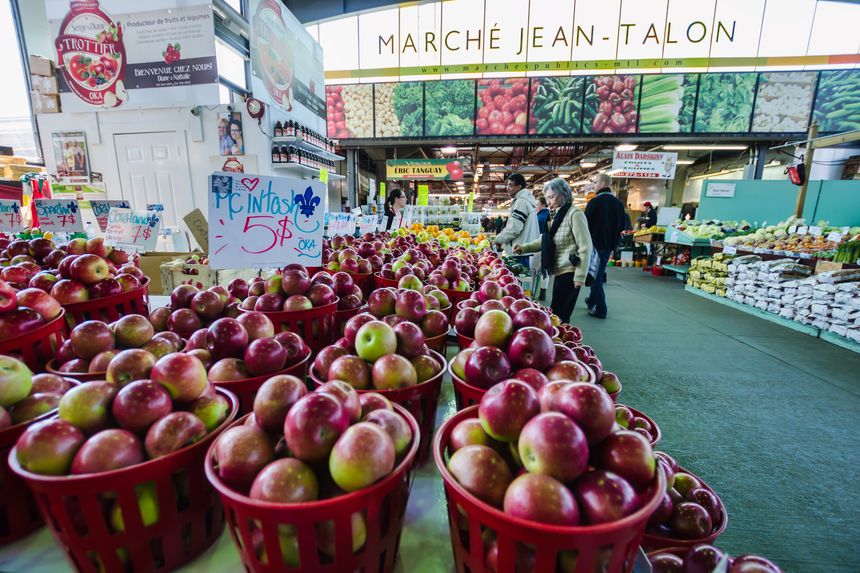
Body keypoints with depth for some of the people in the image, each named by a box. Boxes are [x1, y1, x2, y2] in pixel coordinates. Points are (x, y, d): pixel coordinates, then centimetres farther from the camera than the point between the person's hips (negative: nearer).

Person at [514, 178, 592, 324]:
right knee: (561, 314, 13)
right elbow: (545, 240, 17)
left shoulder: (574, 214, -12)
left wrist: (580, 276, -16)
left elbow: (585, 247, -15)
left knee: (557, 315, -6)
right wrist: (524, 248, 3)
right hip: (560, 271, 8)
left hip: (569, 272, -8)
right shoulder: (556, 215, 16)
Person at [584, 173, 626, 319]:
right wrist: (613, 244, 20)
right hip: (608, 246, 7)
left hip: (595, 245, -7)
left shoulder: (594, 202, -14)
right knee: (599, 274, 19)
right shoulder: (619, 203, 8)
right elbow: (621, 227, 13)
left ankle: (601, 309, 1)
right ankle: (592, 301, 32)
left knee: (595, 276, 0)